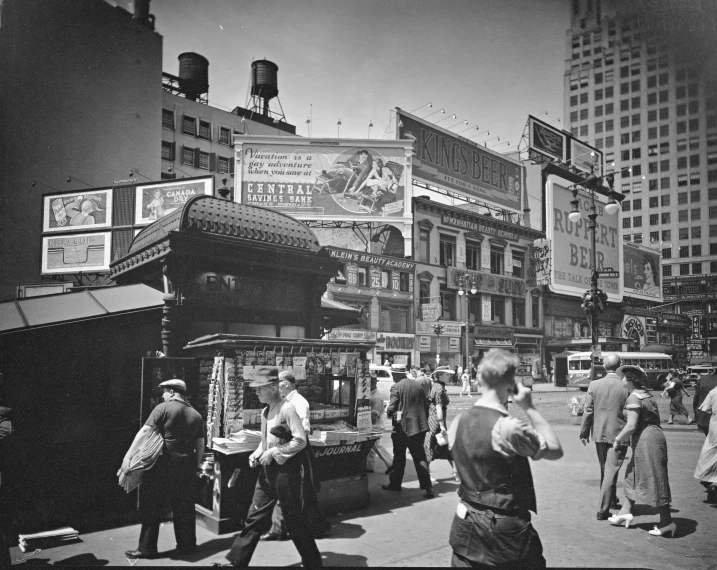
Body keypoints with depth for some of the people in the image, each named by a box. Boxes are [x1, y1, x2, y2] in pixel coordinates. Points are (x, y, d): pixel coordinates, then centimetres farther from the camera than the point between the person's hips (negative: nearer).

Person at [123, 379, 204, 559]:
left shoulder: (163, 408, -5)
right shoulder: (196, 415, 10)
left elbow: (145, 432, -14)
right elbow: (200, 446, 11)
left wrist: (128, 456, -13)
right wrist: (196, 468, 20)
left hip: (164, 465, -5)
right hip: (187, 467, 5)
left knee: (152, 507, 7)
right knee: (185, 508, 15)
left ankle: (147, 548, 13)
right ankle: (187, 545, 23)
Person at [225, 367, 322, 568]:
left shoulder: (287, 409, -17)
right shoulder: (265, 412, 8)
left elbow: (300, 440, -20)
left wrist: (274, 452, -19)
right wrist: (257, 453, 2)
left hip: (286, 469, -7)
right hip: (267, 469, 7)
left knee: (294, 518, 5)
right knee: (255, 516, 10)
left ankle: (312, 562, 22)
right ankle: (236, 560, 18)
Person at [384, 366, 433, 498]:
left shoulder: (396, 387, -11)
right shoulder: (418, 385, 6)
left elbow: (392, 408, -16)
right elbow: (425, 406, 10)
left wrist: (389, 414, 5)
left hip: (402, 427, -4)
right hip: (419, 426, 5)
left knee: (399, 457, 11)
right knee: (420, 457, 8)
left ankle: (395, 484, 24)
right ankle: (427, 488, 2)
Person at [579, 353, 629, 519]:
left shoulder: (594, 385, -6)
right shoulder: (626, 387, -12)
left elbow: (587, 411, -3)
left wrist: (584, 433, 7)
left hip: (599, 434, 3)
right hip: (618, 434, -3)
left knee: (605, 469, 20)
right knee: (612, 470, 3)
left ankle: (612, 500, 37)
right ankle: (603, 509, 1)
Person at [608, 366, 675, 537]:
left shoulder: (634, 398, -16)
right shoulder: (646, 394, 13)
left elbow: (631, 426, -21)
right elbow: (655, 419, 16)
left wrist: (618, 440, -7)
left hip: (646, 440, -10)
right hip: (654, 435, 10)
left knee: (654, 481, -1)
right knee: (633, 475, 17)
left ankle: (667, 522, 8)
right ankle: (626, 511, 24)